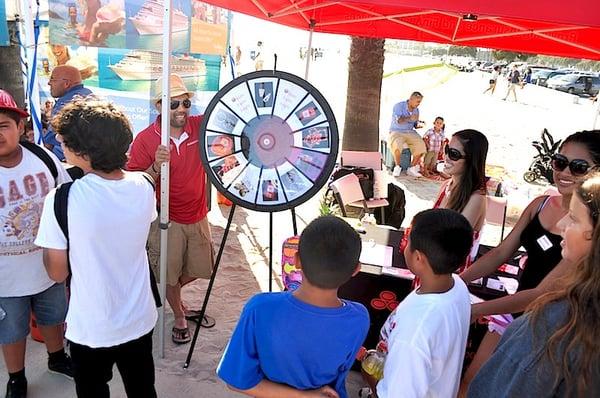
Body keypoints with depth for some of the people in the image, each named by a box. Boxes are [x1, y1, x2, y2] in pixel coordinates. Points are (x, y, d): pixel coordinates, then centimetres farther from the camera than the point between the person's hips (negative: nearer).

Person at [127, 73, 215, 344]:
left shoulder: (200, 126, -8)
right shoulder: (145, 139, -15)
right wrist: (156, 166, -33)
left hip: (197, 216, 4)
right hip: (166, 220, -4)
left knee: (197, 270, 20)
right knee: (169, 274, 12)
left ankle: (172, 297, 51)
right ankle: (179, 317, 38)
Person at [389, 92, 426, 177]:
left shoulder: (416, 110, 11)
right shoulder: (399, 106, -8)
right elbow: (398, 120, -23)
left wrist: (418, 125, -6)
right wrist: (409, 118, -42)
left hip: (410, 132, 5)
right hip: (397, 132, -5)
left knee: (421, 146, -20)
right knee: (397, 145, -38)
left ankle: (412, 168, -5)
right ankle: (397, 167, -16)